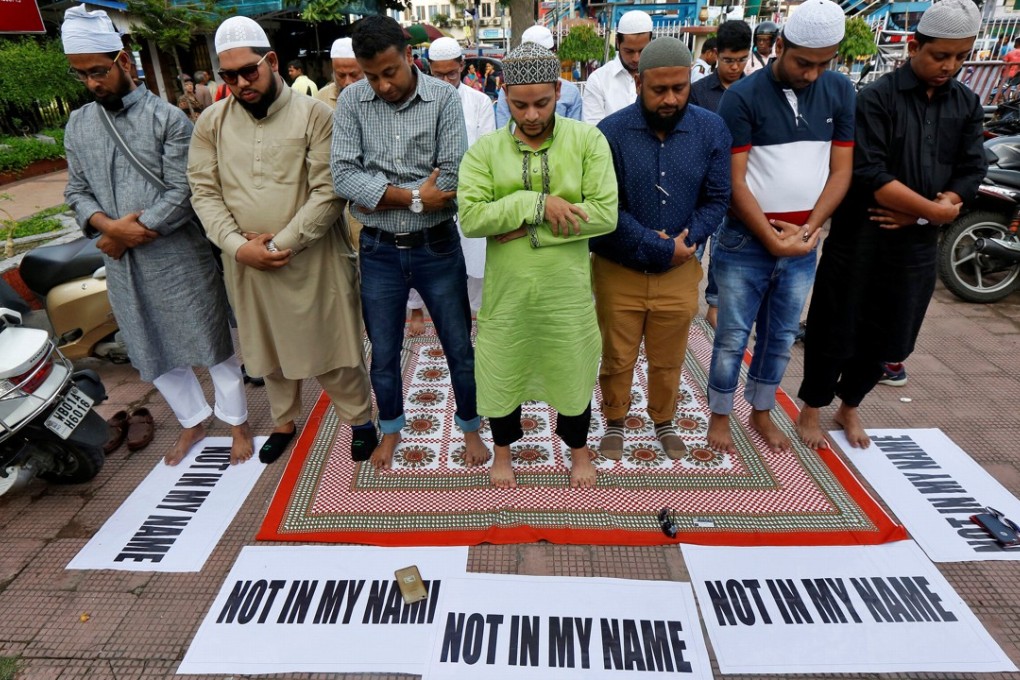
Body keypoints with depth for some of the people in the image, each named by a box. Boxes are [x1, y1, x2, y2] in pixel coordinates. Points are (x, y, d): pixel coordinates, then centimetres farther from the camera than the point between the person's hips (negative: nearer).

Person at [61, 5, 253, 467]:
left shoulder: (168, 119, -7)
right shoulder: (77, 126, 10)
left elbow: (181, 194, -14)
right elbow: (77, 192, 10)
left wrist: (127, 234, -13)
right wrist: (107, 225, -12)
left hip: (178, 258, -5)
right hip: (121, 265, 6)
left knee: (213, 343, 5)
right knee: (153, 352, 15)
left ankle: (237, 423, 23)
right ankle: (193, 422, 35)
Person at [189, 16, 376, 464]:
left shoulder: (314, 114, -6)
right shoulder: (212, 123, 5)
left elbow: (328, 191, -13)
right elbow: (204, 192, 2)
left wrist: (283, 242, -16)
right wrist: (238, 246, -13)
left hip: (313, 259, -4)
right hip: (246, 263, 4)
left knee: (334, 347, 6)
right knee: (270, 349, 18)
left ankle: (359, 420, 28)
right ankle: (284, 421, 40)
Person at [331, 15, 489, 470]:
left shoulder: (444, 98, -8)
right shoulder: (351, 101, -3)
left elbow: (450, 180, -17)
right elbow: (344, 177, -12)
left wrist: (378, 194, -14)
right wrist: (415, 197, -18)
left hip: (437, 247, -1)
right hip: (379, 250, 2)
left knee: (460, 347, 11)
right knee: (383, 353, 15)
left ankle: (470, 425, 35)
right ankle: (391, 427, 40)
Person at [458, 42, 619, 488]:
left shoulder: (588, 140, -4)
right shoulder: (485, 150, -2)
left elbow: (605, 214, -14)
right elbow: (469, 217, -14)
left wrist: (526, 226, -17)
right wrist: (537, 203, -21)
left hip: (568, 288, 0)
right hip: (506, 289, 1)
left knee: (572, 370, 16)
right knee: (503, 370, 15)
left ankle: (578, 448, 44)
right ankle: (503, 448, 43)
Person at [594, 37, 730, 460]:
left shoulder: (712, 130, -2)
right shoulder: (612, 131, -12)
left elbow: (716, 200, 1)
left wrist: (685, 242, -15)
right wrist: (657, 247, -16)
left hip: (680, 270, 2)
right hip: (618, 270, -2)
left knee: (668, 359, 17)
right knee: (617, 357, 12)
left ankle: (664, 422, 41)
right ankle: (615, 423, 35)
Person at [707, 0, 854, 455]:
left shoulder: (840, 92, 4)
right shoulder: (742, 96, -9)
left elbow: (841, 170, 5)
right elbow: (734, 181, -12)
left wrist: (811, 227, -9)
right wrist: (772, 239, -14)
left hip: (803, 244, 4)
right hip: (745, 243, -4)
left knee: (781, 337, 15)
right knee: (732, 338, 5)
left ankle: (761, 411, 32)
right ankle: (720, 415, 23)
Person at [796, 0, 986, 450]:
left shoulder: (966, 104, 8)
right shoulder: (877, 98, -8)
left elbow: (970, 172, 4)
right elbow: (869, 176, -18)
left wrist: (915, 214, -12)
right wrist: (934, 210, -14)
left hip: (917, 242, 5)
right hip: (861, 237, -5)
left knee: (885, 335, 13)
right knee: (836, 329, 4)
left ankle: (849, 407, 33)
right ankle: (812, 409, 22)